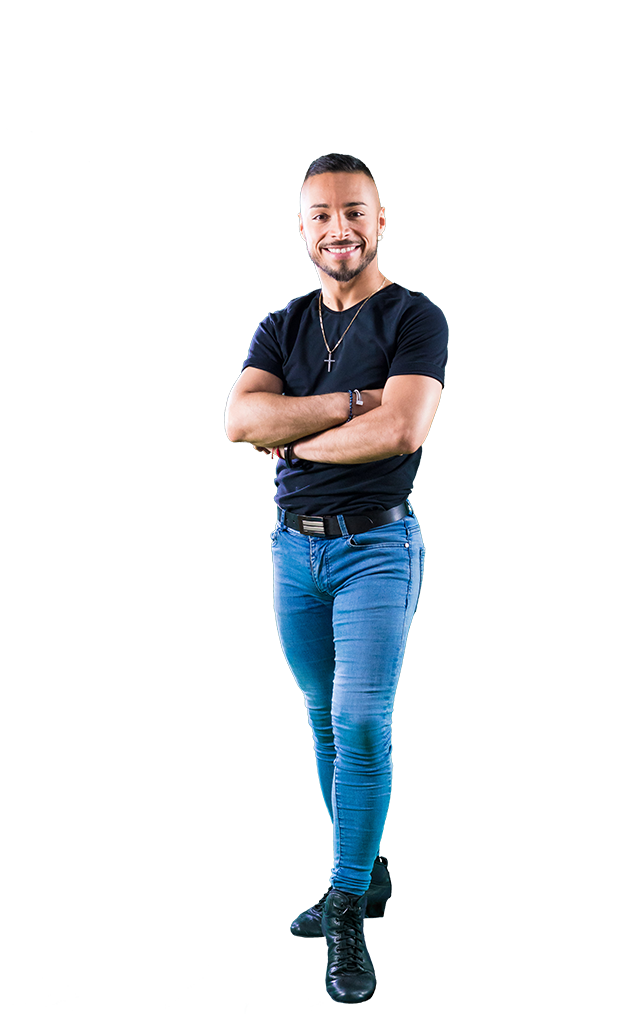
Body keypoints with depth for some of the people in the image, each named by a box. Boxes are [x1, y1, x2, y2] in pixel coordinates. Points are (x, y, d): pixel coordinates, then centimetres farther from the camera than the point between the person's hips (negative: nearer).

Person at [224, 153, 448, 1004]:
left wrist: (297, 439, -9)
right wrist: (351, 402, -17)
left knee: (361, 725, -12)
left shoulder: (414, 320, -5)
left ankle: (348, 919, -7)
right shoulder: (284, 328, 10)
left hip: (376, 544, -5)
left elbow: (400, 430, -21)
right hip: (296, 545, 5)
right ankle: (364, 876, 25)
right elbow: (241, 419, -8)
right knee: (328, 726, 12)